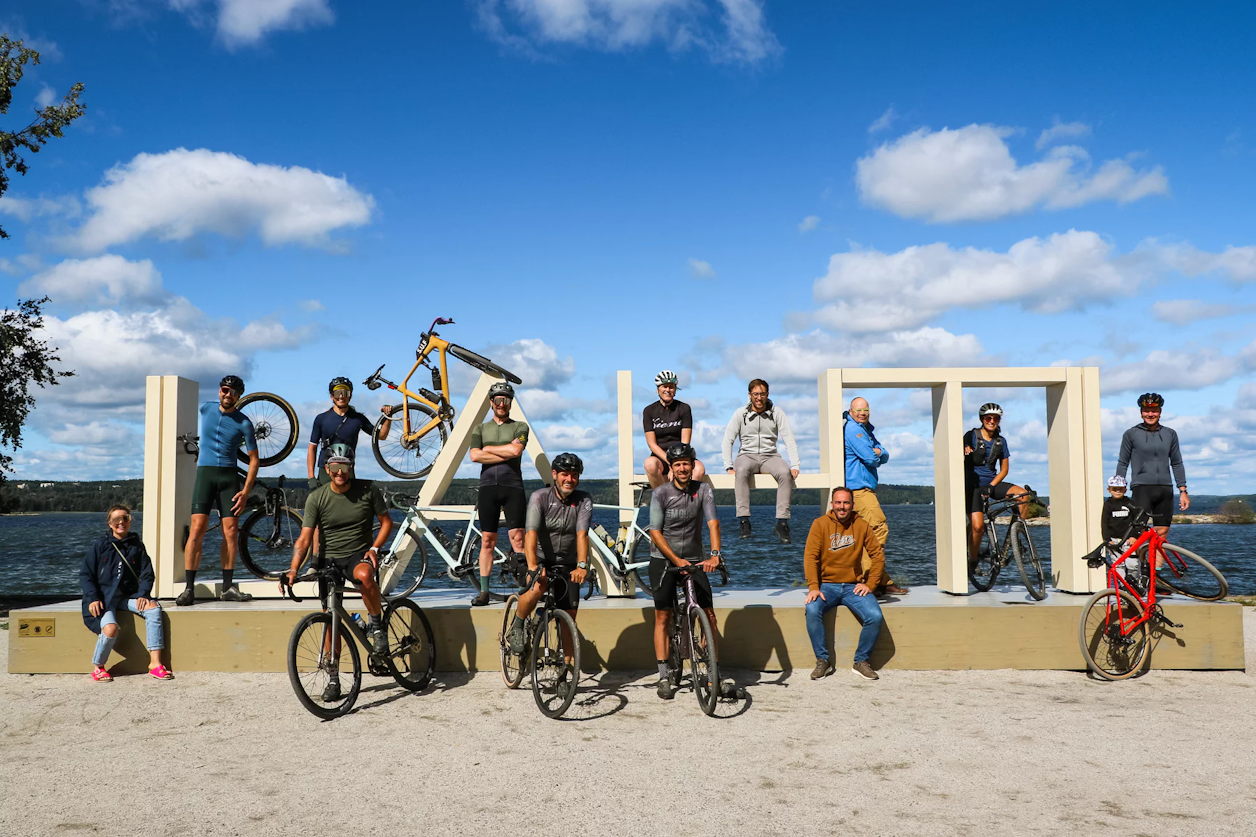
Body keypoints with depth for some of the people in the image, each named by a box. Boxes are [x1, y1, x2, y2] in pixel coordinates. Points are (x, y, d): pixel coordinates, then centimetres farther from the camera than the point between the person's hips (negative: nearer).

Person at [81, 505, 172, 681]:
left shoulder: (137, 545, 11)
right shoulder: (99, 545, 4)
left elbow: (147, 574, 8)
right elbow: (85, 574, 3)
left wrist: (143, 594, -9)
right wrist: (93, 598, -11)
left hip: (128, 596, 3)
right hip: (104, 597, -3)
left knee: (153, 607, -26)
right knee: (111, 629, -31)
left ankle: (155, 663, -24)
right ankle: (98, 667, -2)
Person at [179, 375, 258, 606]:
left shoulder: (243, 423, -2)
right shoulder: (206, 408, 5)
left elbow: (253, 458, 1)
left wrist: (246, 491, -6)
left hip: (229, 476, 0)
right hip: (205, 472, 0)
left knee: (231, 530, -4)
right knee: (197, 528, -12)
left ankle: (228, 587, 6)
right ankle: (189, 588, -11)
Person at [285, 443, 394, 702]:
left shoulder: (368, 490, -5)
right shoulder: (316, 498, -6)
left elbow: (386, 522, 4)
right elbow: (305, 538, -10)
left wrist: (374, 548, -11)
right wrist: (293, 570, -23)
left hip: (358, 555, -1)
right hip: (329, 560, 2)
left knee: (364, 575, -37)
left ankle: (376, 625, -13)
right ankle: (333, 679, 12)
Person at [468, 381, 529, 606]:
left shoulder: (519, 427, 9)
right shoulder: (481, 429, 15)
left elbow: (516, 449, -11)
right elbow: (475, 455, -2)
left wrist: (488, 448, -2)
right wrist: (506, 455, -7)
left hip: (513, 487, -2)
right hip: (488, 486, 2)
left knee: (517, 538, -8)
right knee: (487, 541, 2)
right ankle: (484, 591, 6)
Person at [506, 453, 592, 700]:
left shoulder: (584, 501, -9)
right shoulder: (540, 497, -15)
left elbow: (582, 534, -23)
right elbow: (531, 533, -28)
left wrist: (582, 565, -39)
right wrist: (533, 566, -43)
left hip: (567, 566, 3)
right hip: (541, 561, -2)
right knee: (538, 587, -35)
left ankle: (563, 673, 14)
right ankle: (517, 626, -6)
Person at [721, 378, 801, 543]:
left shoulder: (777, 413, 4)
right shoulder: (741, 414, 3)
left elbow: (789, 439, -1)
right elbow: (728, 440, 2)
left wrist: (795, 465, -14)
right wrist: (729, 466, -11)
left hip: (770, 456, 1)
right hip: (747, 455, -1)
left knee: (785, 472, -33)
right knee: (741, 471, -37)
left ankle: (782, 522, -33)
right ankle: (744, 521, -40)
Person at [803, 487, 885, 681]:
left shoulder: (862, 525, 4)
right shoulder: (820, 524, -1)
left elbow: (878, 555, 6)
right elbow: (810, 556, -6)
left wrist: (870, 584, -5)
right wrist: (813, 587, -17)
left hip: (853, 586, 1)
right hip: (827, 585, -1)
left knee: (875, 616, -24)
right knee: (812, 610, -31)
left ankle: (861, 661, -2)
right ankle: (822, 661, -12)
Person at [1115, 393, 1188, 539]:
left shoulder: (1170, 434, 13)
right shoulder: (1131, 434, 4)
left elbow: (1177, 464, 16)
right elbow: (1122, 464, 5)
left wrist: (1183, 491, 10)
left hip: (1165, 489, 4)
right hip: (1142, 488, -4)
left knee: (1161, 533, 3)